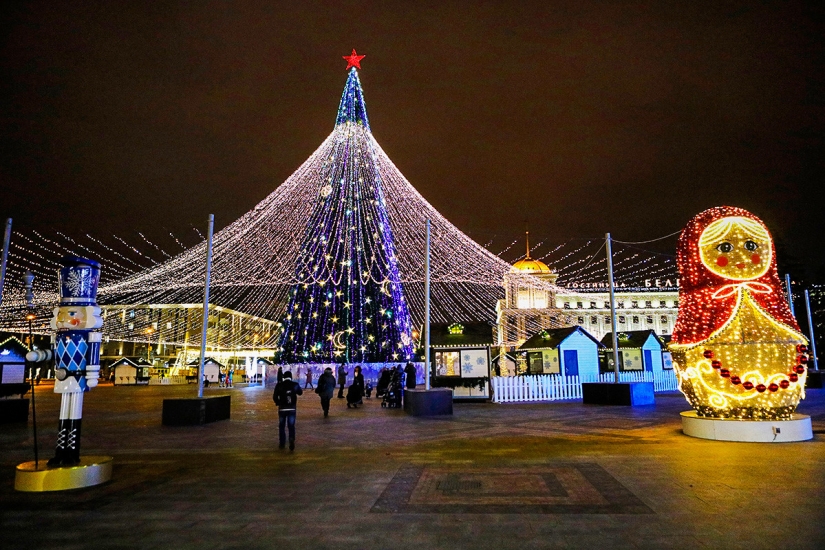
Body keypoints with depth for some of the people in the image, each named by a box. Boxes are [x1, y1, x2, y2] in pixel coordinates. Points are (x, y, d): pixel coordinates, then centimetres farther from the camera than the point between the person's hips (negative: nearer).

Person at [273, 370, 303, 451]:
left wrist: (278, 403, 12)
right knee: (291, 426, 6)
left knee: (281, 426, 15)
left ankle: (282, 443, 22)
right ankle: (292, 443, -9)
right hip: (292, 409, 0)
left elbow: (275, 397, -6)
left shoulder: (279, 385, -7)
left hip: (282, 408, 0)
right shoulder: (295, 384, -5)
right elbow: (300, 392, 14)